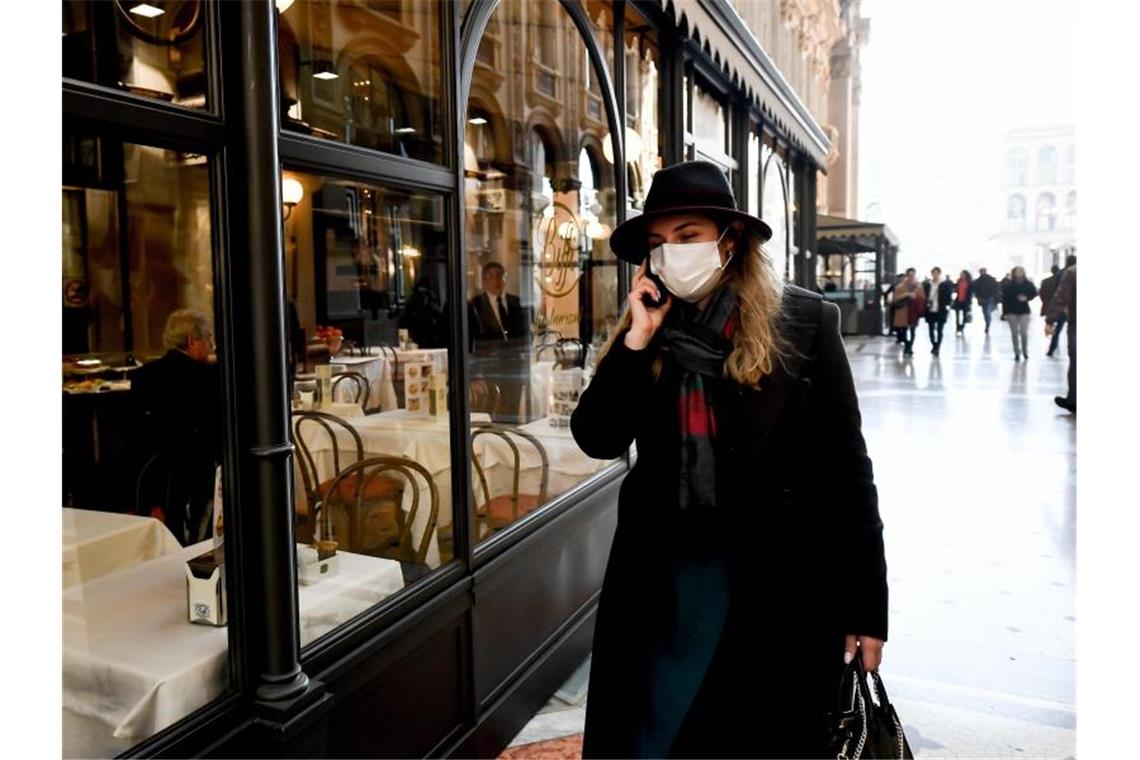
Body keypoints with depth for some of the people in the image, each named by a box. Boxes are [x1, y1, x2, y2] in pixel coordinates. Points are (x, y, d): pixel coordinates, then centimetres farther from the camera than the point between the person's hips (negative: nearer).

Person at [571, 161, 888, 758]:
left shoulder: (803, 322, -8)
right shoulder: (645, 333, 2)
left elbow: (846, 467, -6)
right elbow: (597, 440, -4)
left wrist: (866, 604, -6)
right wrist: (636, 341, -15)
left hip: (777, 576, -3)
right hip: (663, 569, 3)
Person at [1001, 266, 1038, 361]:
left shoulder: (1027, 284, -4)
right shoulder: (1008, 286, -6)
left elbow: (1034, 293, 4)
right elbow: (1005, 299, -6)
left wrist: (1027, 298, -17)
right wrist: (1005, 313, -8)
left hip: (1024, 311, 0)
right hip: (1012, 312, 0)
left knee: (1024, 333, -3)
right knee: (1014, 333, 5)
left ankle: (1025, 351, 15)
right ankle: (1017, 353, 13)